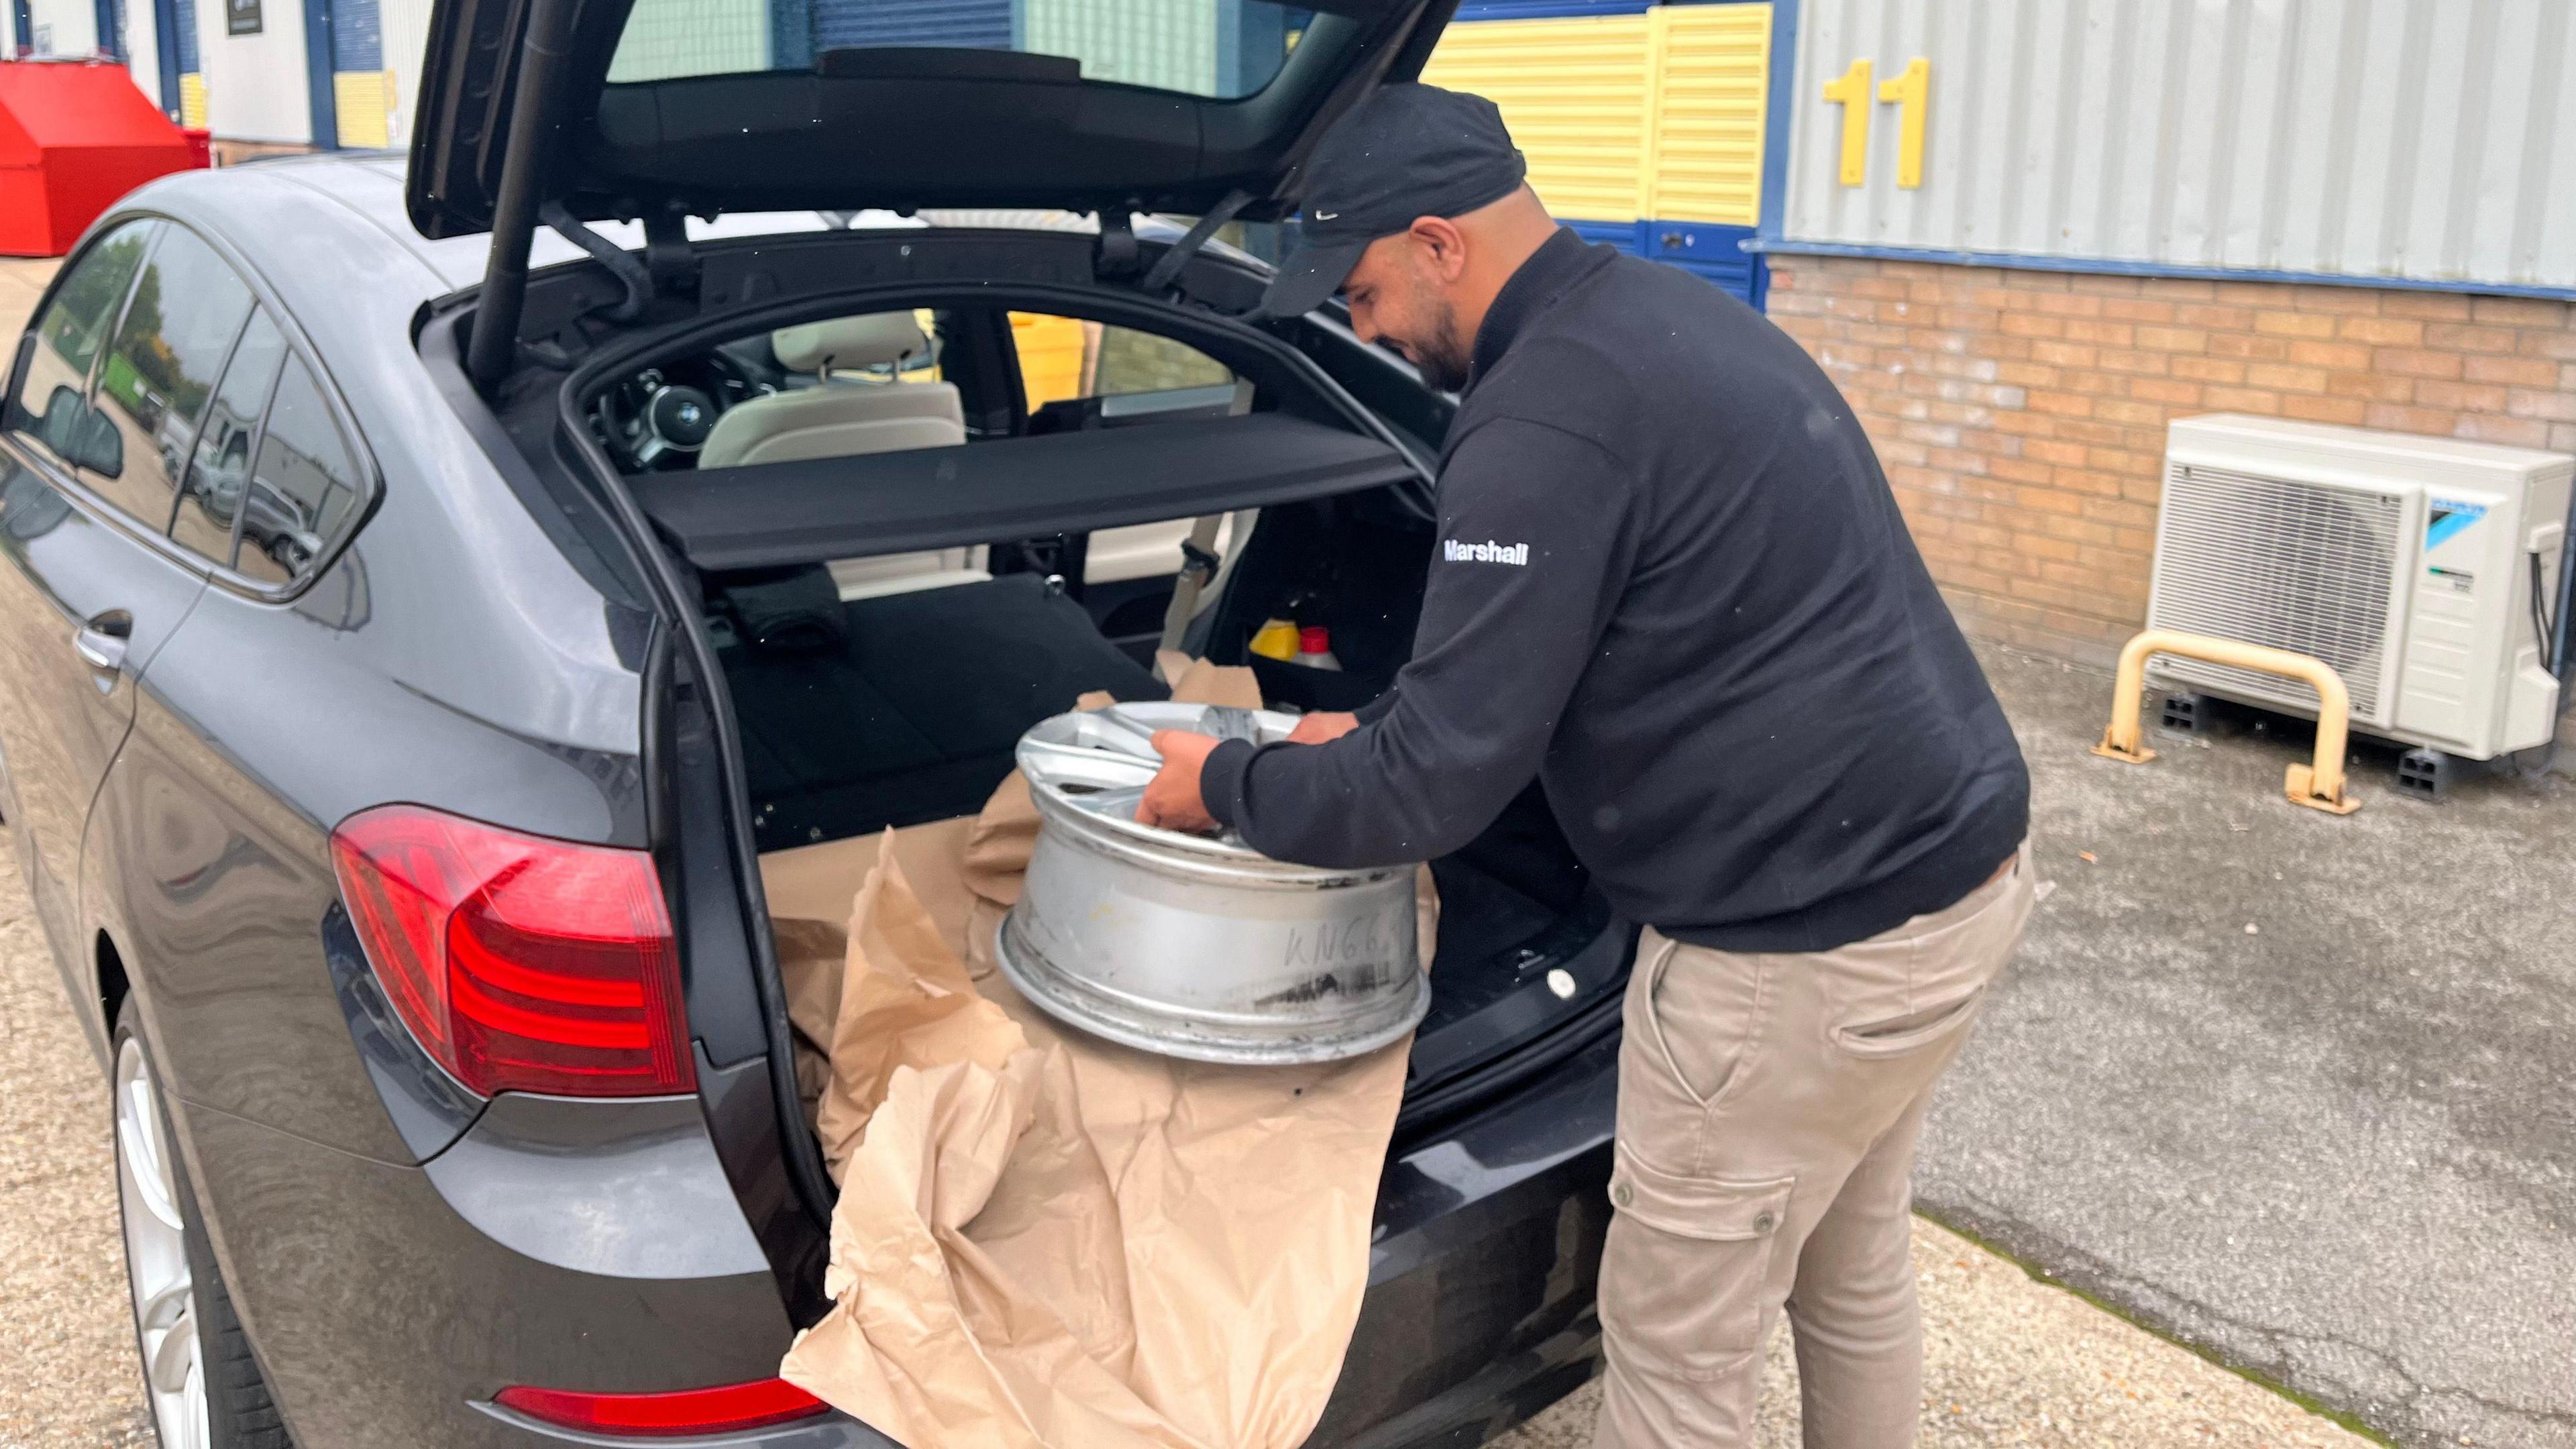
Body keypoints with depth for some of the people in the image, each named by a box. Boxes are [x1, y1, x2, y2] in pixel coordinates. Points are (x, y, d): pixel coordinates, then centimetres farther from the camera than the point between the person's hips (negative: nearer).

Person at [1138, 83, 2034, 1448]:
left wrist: (1228, 784, -4)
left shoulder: (1548, 417, -22)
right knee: (1853, 1271, 27)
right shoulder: (1667, 312, 9)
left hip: (1812, 947, -10)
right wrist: (1383, 729, 17)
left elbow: (1439, 785, -20)